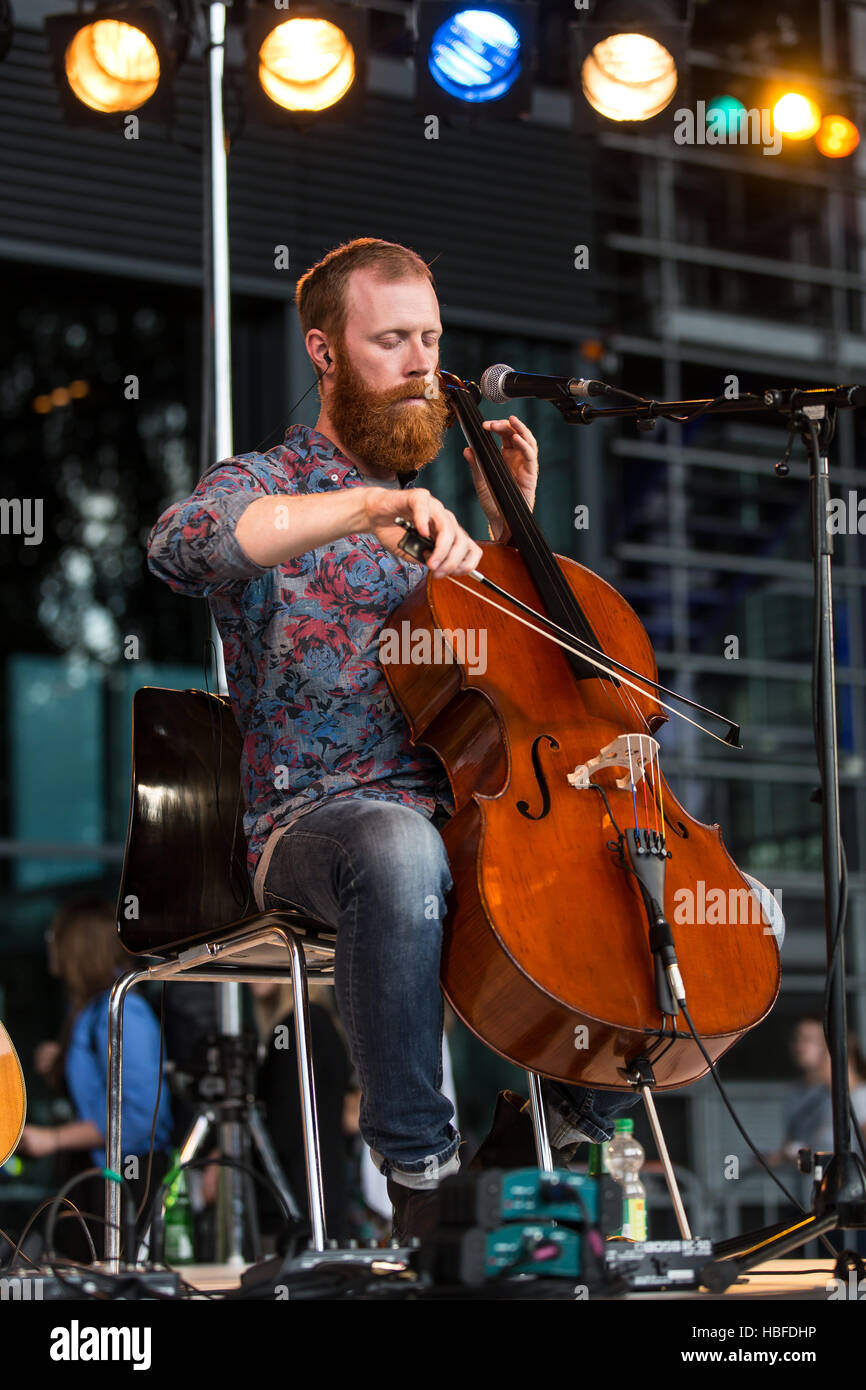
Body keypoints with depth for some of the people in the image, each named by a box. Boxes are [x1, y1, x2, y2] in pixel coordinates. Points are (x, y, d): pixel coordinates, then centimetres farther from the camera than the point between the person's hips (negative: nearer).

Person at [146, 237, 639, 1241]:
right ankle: (419, 1166, -29)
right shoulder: (267, 487, 1)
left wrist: (510, 517, 16)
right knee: (400, 850, -42)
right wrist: (372, 507, -34)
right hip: (317, 817, -6)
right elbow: (179, 545, -25)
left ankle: (580, 1120, 4)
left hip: (472, 807, 6)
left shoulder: (425, 507, 22)